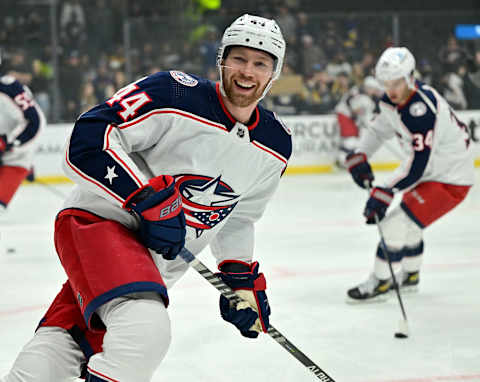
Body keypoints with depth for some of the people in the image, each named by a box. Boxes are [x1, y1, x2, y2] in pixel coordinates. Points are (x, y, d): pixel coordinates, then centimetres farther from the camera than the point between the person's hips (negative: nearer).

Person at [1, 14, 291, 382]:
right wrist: (149, 198, -27)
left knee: (63, 350, 1)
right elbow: (88, 139, -22)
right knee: (146, 328, -31)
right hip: (98, 219, -7)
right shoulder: (174, 94, -17)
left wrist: (244, 279, 15)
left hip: (160, 258, 7)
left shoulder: (275, 146, 5)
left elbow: (238, 218, 21)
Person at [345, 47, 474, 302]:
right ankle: (409, 275, 44)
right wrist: (359, 156, 2)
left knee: (397, 223, -14)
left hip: (450, 180, -10)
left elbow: (418, 162, -34)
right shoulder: (392, 100, -3)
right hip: (429, 172, 10)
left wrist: (384, 193, -33)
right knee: (408, 222, 24)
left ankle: (380, 282, -2)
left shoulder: (421, 109, -33)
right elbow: (380, 128, 16)